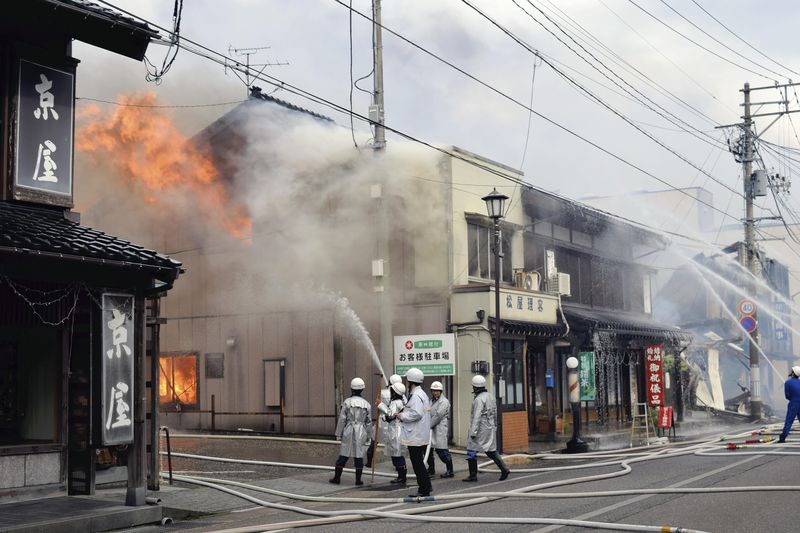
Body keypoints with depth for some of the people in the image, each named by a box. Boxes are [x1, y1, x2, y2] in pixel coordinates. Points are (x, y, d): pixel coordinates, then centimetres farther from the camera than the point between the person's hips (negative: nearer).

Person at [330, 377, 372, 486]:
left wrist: (338, 433, 3)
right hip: (361, 432, 1)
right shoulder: (367, 404, 3)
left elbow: (342, 419, -5)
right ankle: (358, 479, 8)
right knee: (359, 455, 6)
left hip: (348, 432, -1)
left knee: (343, 455, 5)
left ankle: (337, 477, 9)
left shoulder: (347, 402, -6)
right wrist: (368, 436, 15)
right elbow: (369, 422, 6)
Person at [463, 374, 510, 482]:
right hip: (490, 429, 9)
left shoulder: (479, 399, -16)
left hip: (481, 429, -8)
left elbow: (477, 417, -20)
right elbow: (495, 413, 17)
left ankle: (473, 475, 4)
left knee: (472, 451, 2)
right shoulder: (490, 396, 12)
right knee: (491, 450, 12)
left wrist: (473, 432, -20)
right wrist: (494, 427, 24)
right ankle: (504, 469, 0)